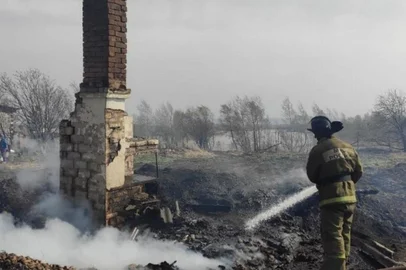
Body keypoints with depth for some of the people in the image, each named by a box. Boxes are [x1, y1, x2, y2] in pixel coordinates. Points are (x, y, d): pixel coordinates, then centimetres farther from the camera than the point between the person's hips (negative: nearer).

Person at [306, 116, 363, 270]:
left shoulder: (317, 150, -12)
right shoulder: (348, 147, 6)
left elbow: (312, 176, -2)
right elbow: (359, 171, 13)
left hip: (331, 198, -7)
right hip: (350, 196, 7)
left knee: (333, 237, -7)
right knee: (344, 233, 18)